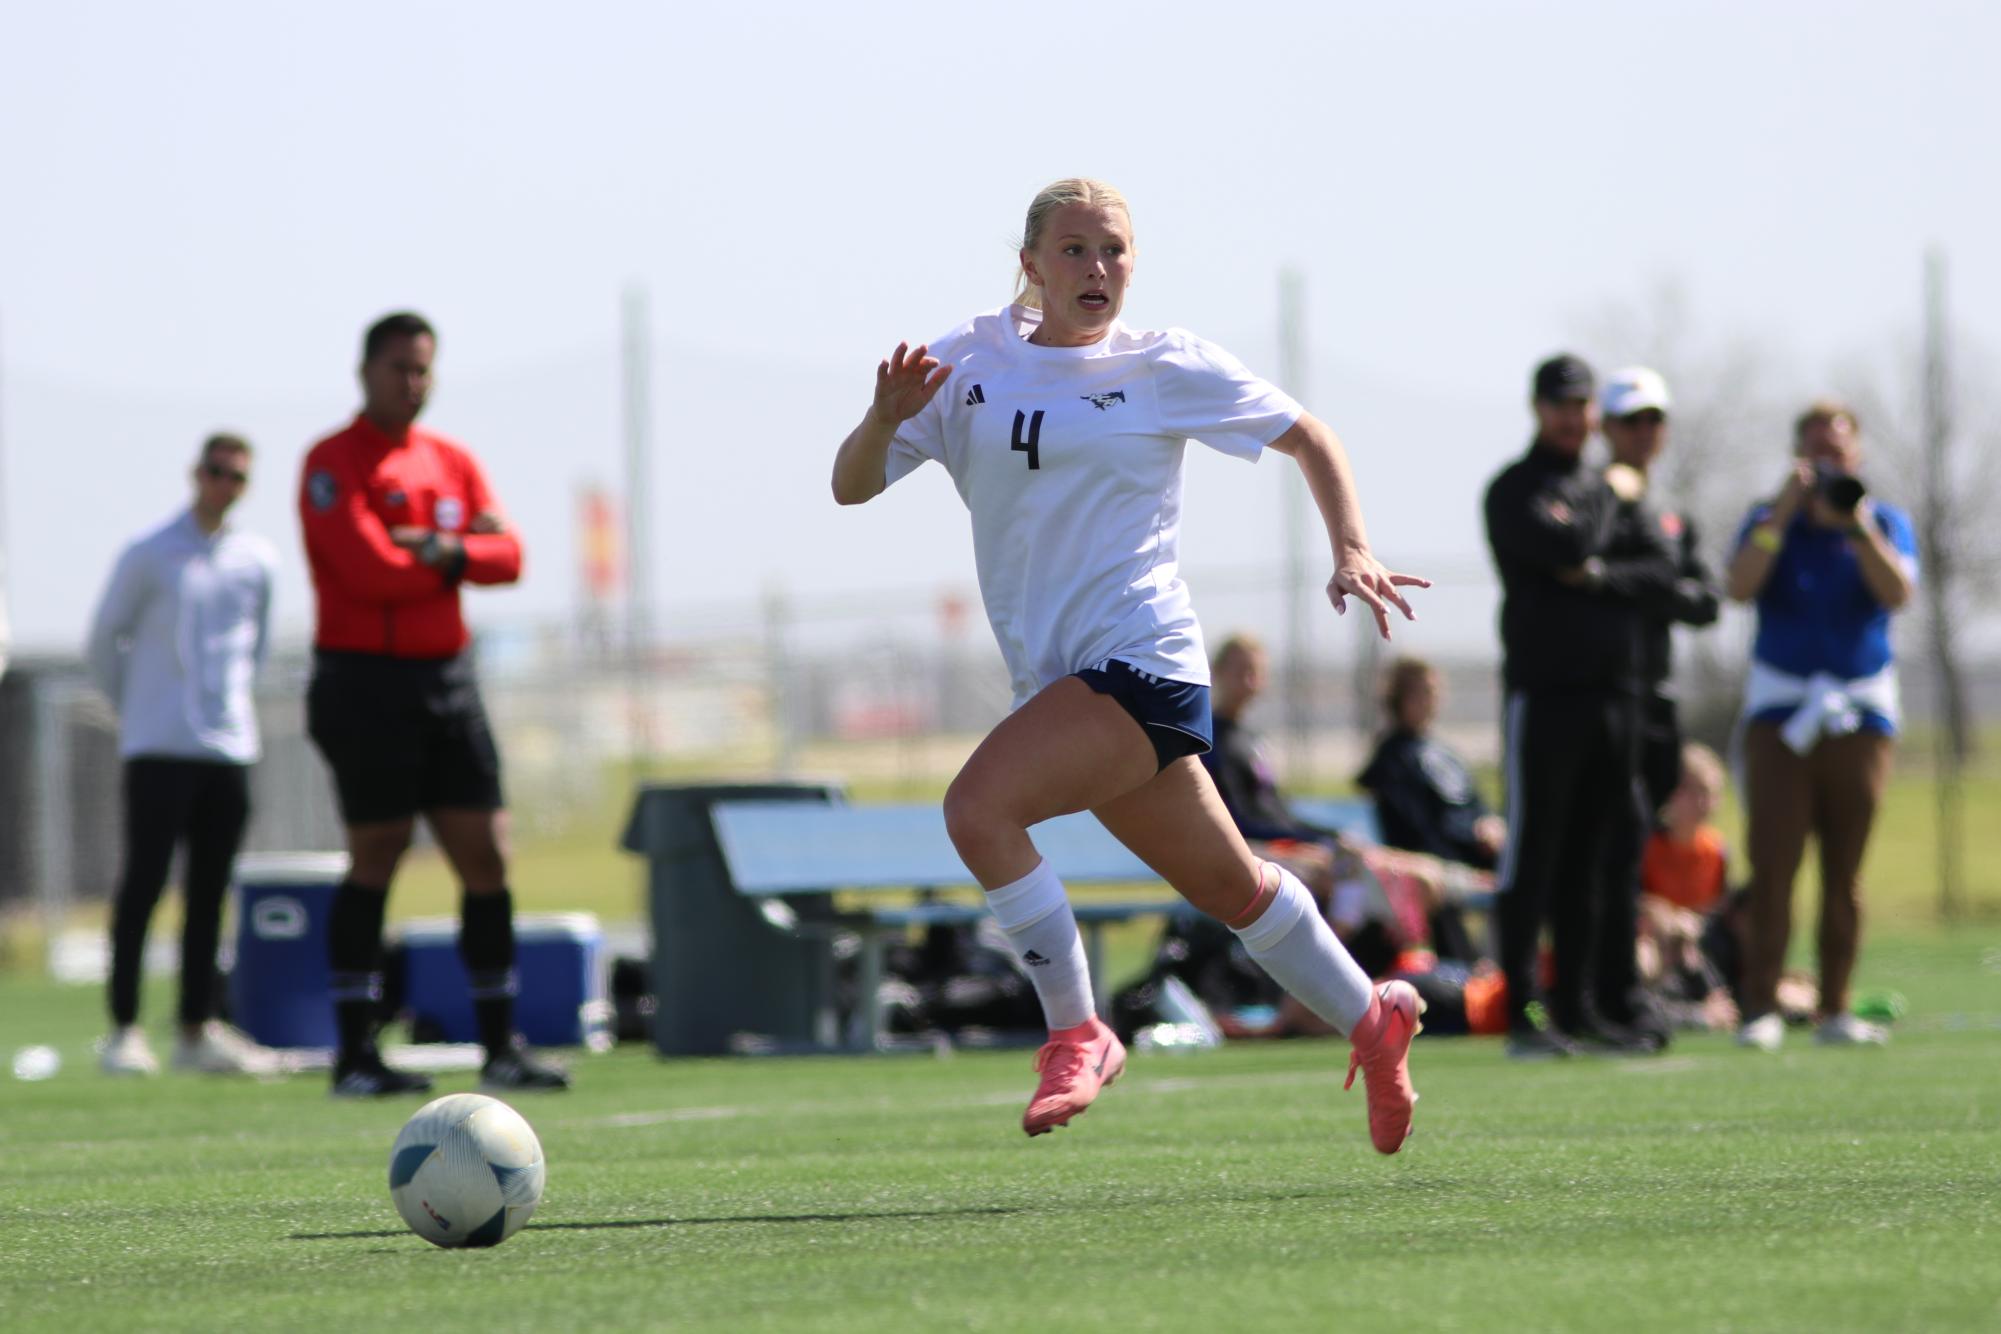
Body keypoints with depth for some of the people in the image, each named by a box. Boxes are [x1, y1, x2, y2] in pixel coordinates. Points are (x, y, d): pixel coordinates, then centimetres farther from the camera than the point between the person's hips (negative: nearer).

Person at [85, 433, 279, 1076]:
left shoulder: (258, 560, 9)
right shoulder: (148, 557, -3)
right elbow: (102, 642, 6)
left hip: (230, 748, 4)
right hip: (159, 749, -4)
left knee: (209, 893, 6)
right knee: (144, 883, -9)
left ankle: (197, 1030, 10)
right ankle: (124, 1029, -8)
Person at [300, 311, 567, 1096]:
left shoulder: (452, 462, 14)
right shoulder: (333, 464, -6)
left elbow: (506, 555, 3)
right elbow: (371, 573, -17)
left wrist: (446, 550, -15)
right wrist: (456, 558, -4)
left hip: (446, 678, 6)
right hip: (366, 683, -6)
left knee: (485, 857, 2)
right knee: (376, 860, -5)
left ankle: (500, 1047, 8)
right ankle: (355, 1056, 0)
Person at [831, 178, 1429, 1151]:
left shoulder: (1166, 367, -1)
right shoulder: (970, 363, 7)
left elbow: (1308, 440, 11)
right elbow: (851, 487, 4)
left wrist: (1351, 552, -2)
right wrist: (886, 419, -16)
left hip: (1142, 660, -5)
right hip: (1059, 677, 5)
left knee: (977, 807, -25)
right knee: (1225, 887, 16)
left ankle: (1076, 1033, -12)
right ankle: (1371, 1020, 37)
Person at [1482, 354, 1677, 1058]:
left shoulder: (1609, 486, 19)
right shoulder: (1516, 489, -1)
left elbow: (1659, 569, 7)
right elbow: (1566, 544, -19)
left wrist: (1599, 575, -9)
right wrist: (1609, 496, -3)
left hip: (1614, 693, 6)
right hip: (1544, 690, -6)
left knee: (1589, 861, 9)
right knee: (1533, 856, -7)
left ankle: (1577, 1006, 13)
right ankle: (1522, 1013, -7)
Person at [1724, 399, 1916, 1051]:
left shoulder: (1886, 522, 6)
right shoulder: (1769, 520, 5)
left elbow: (1898, 593, -12)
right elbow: (1740, 586, -13)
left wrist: (1857, 525, -22)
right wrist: (1783, 514, -19)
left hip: (1860, 710, 1)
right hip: (1781, 709, -1)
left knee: (1845, 872, 3)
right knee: (1772, 867, -10)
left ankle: (1835, 1010, 8)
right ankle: (1761, 1008, -10)